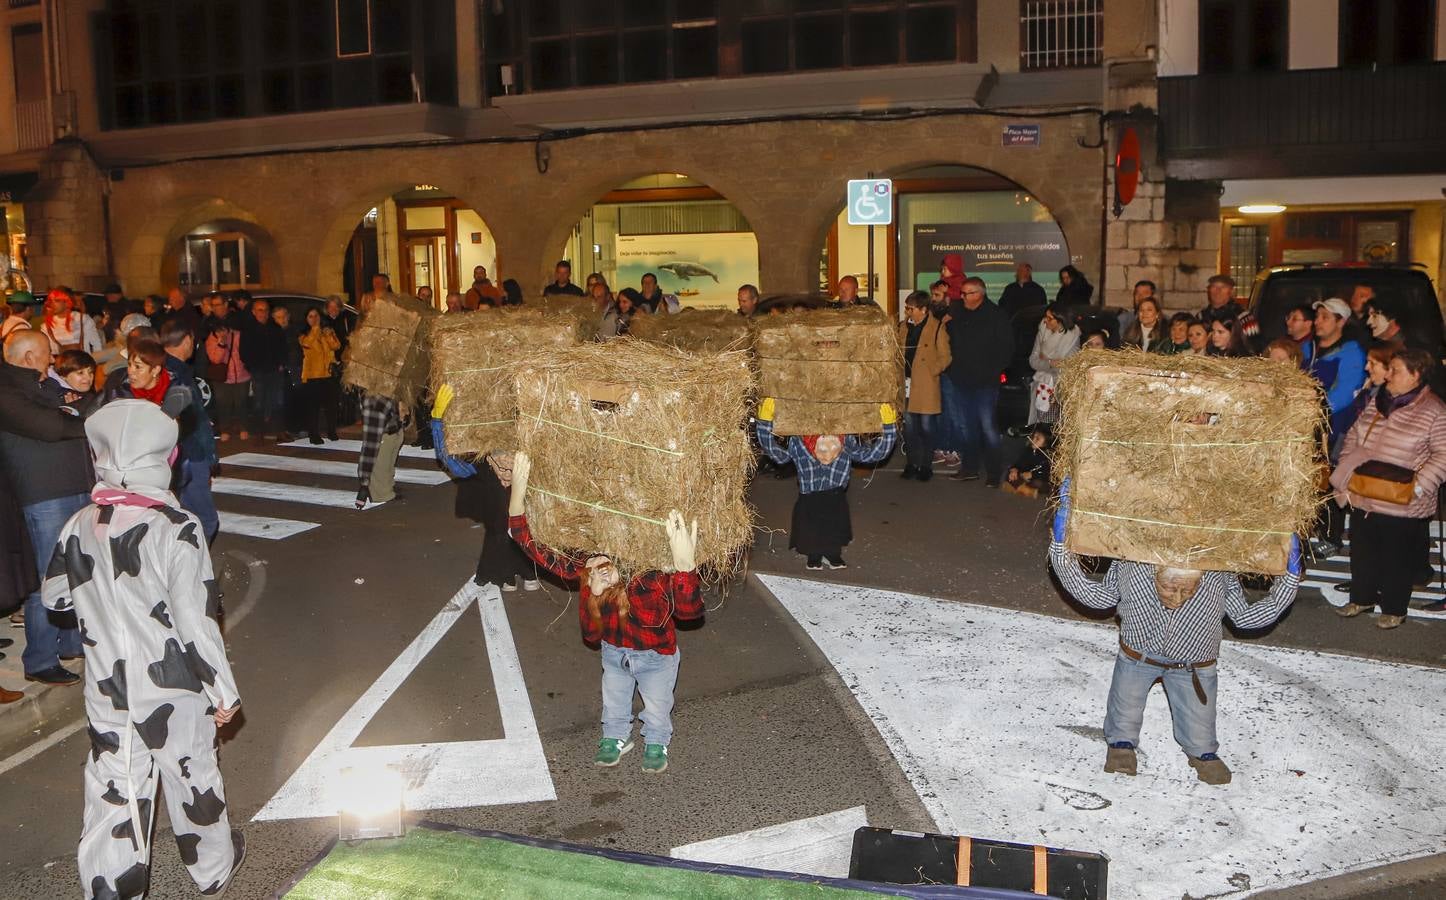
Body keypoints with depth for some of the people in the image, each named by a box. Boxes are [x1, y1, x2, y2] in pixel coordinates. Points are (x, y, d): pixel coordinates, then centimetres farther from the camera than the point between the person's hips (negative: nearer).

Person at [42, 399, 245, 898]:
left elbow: (55, 598, 10)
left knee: (113, 795, 12)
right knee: (193, 779, 17)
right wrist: (223, 691, -10)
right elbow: (197, 622, -20)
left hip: (107, 693, 3)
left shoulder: (79, 527, -5)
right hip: (175, 692, -3)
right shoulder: (176, 529, -21)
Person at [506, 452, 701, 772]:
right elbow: (529, 542, -36)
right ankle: (616, 737, 62)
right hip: (613, 651, 3)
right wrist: (517, 491, -52)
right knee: (614, 701, 32)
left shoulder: (657, 577, -44)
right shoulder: (586, 567, -32)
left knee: (657, 707, 27)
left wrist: (684, 561, -83)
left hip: (656, 655, -3)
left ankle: (656, 743, 57)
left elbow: (689, 609, -65)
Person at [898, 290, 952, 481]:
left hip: (926, 386, -5)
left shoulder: (937, 327, -6)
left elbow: (945, 357, -5)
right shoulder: (903, 327, 11)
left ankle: (926, 466, 13)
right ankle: (911, 464, 20)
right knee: (909, 426, 10)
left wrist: (931, 372, -11)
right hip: (906, 384, 5)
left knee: (926, 427, 3)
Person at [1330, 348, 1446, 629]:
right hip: (1363, 496, 6)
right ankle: (1362, 597, 34)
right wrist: (1347, 468, 5)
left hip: (1401, 504, -6)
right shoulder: (1377, 402, 8)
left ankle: (1394, 609, 22)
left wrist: (1418, 485, -20)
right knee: (1362, 551, 17)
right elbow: (1353, 435, 16)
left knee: (1397, 557, 7)